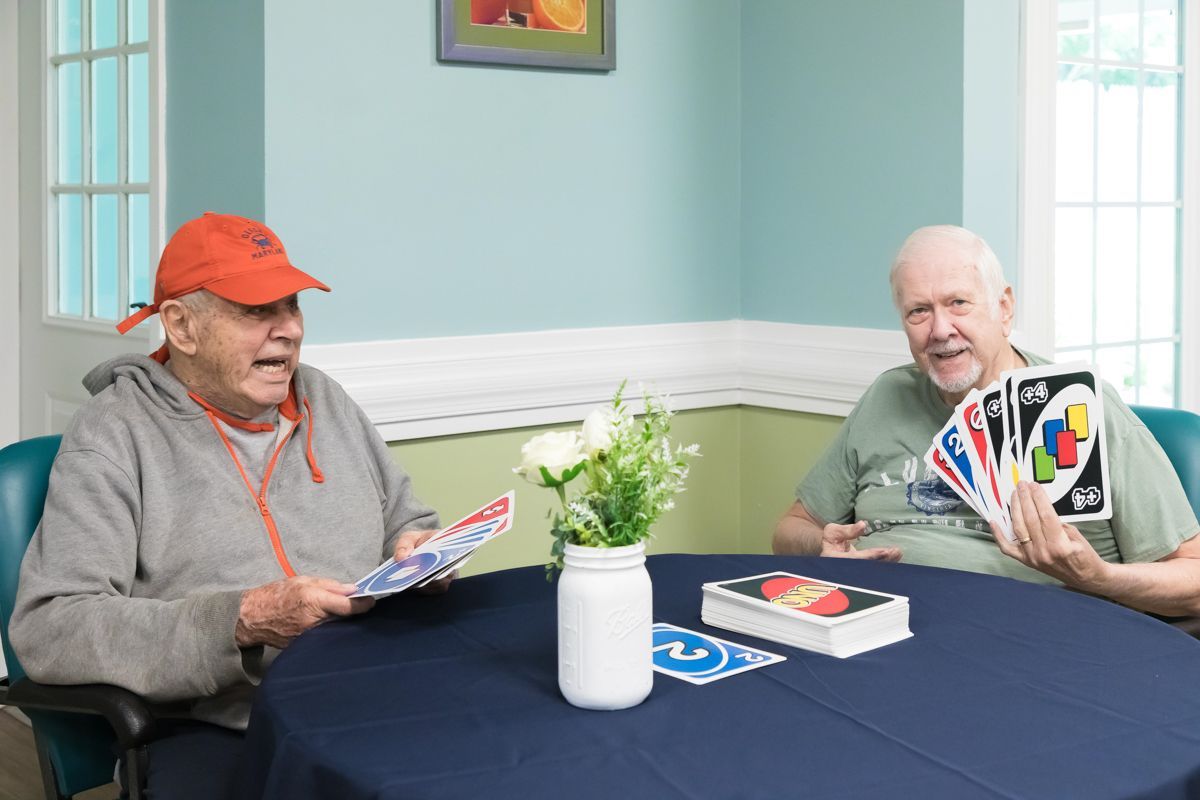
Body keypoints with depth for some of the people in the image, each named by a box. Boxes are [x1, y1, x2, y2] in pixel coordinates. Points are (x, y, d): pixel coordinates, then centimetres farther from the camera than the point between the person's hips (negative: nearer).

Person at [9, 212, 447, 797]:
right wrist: (243, 621, -20)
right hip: (216, 736, -6)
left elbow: (410, 525, 26)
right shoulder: (114, 435, -2)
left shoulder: (325, 399, 16)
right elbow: (47, 630, -13)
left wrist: (418, 550, 1)